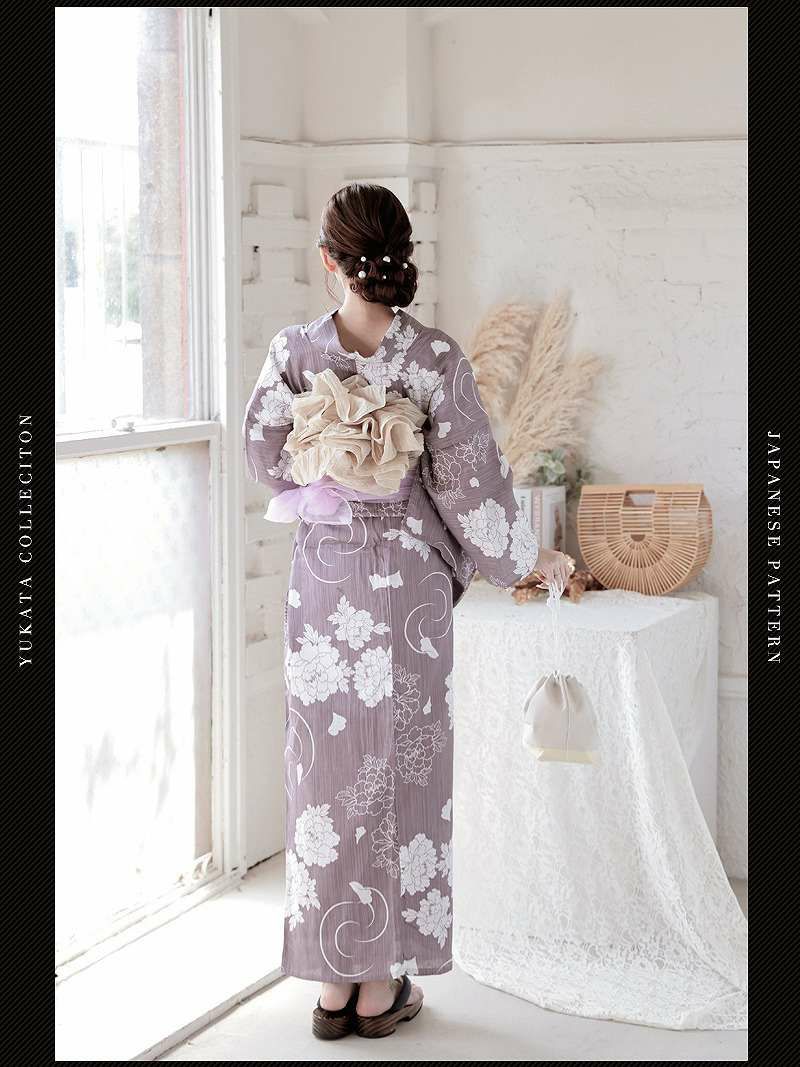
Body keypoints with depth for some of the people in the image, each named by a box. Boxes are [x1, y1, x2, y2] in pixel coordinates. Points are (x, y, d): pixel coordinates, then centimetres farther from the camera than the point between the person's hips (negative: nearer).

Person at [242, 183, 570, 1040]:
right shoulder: (436, 358, -12)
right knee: (401, 769, 9)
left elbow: (266, 460, 5)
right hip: (408, 588, -1)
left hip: (321, 584, 2)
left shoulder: (293, 352, -7)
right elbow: (470, 482, -7)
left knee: (328, 768, 10)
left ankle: (332, 981, 18)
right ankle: (382, 984, 17)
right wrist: (526, 559, 8)